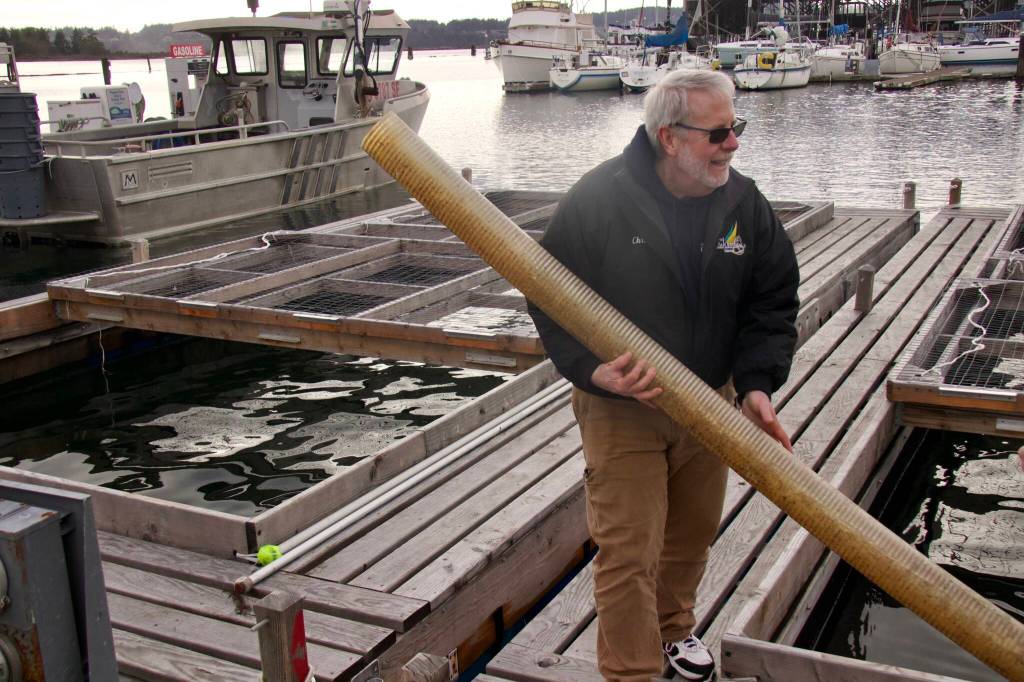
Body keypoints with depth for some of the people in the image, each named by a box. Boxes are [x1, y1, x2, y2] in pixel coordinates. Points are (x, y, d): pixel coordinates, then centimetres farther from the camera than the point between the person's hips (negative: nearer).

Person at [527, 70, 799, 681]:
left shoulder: (745, 204, -5)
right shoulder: (598, 200, -17)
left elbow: (773, 303, 2)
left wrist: (757, 385, -12)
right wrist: (593, 369, -26)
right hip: (620, 407, -4)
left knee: (694, 533, 21)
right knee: (629, 550, -3)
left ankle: (674, 627, 48)